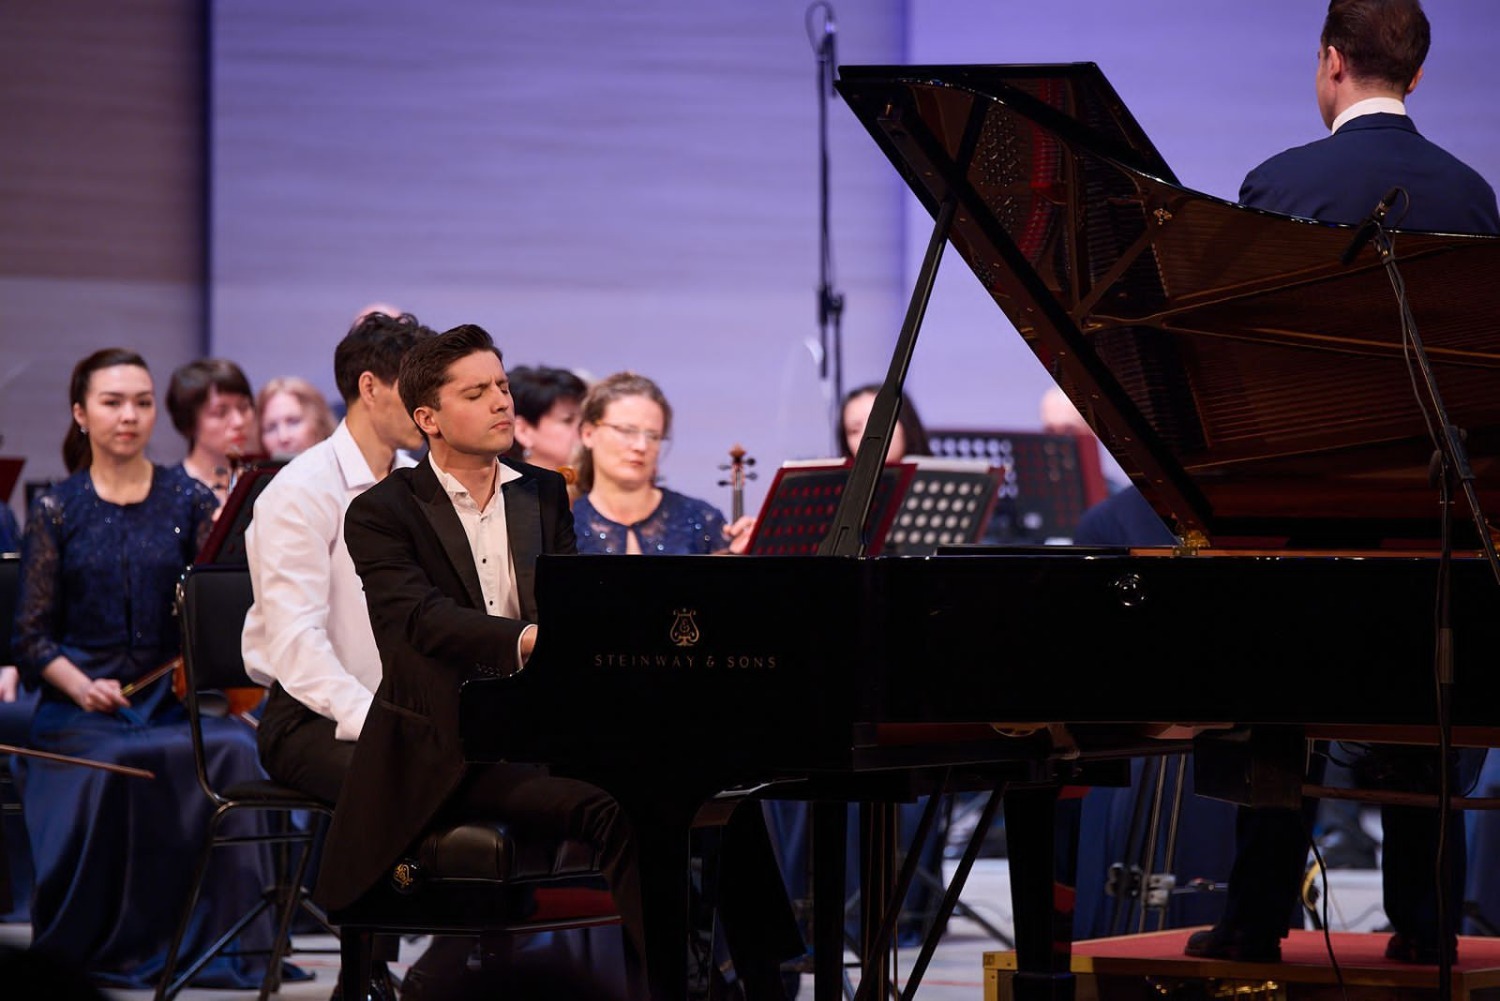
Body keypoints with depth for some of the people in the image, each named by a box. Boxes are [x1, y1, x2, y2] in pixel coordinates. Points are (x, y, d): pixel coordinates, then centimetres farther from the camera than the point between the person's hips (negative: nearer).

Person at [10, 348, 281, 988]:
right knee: (107, 769, -35)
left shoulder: (190, 501, 10)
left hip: (172, 699, 1)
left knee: (236, 749, -32)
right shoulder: (56, 512, 8)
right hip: (82, 713, -1)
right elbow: (33, 636, 3)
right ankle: (86, 946, -15)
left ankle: (227, 938, -23)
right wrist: (83, 688, -14)